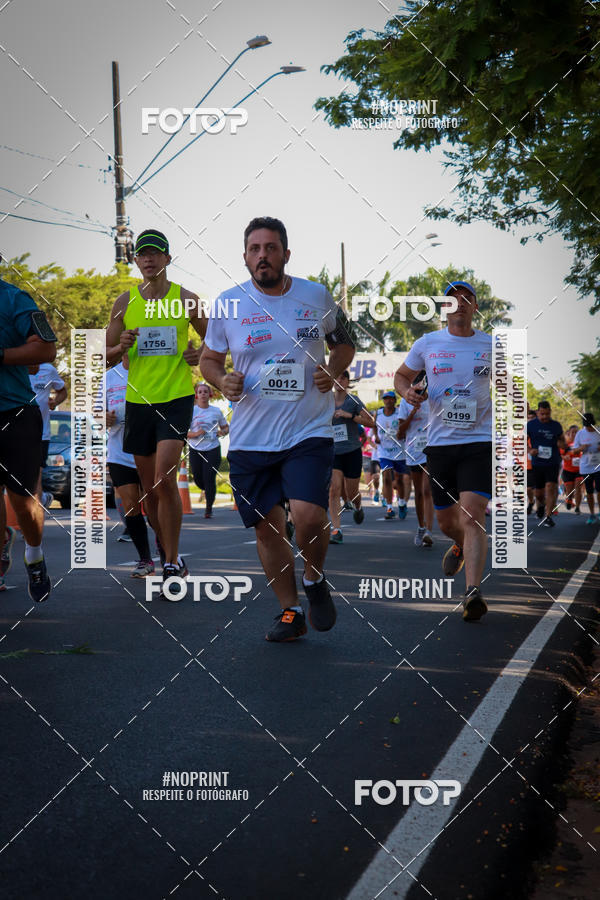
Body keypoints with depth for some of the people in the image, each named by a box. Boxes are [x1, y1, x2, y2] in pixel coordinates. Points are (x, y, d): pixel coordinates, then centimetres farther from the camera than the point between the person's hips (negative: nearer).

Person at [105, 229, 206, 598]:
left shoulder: (185, 298, 0)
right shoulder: (125, 302, 6)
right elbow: (108, 357, 10)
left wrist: (201, 354, -10)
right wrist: (121, 347, -12)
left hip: (177, 398, -3)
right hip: (138, 399, 3)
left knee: (165, 481, -17)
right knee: (149, 486, 10)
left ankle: (172, 565, -9)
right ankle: (165, 550, 30)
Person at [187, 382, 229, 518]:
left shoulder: (216, 411, 6)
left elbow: (226, 427, 18)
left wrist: (222, 432, -5)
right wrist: (195, 434, -18)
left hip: (213, 449, -1)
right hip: (195, 449, 1)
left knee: (210, 479, -9)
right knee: (198, 479, 5)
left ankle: (209, 508, 7)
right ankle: (207, 491, 41)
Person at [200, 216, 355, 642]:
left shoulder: (317, 296, 2)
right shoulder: (229, 303, 1)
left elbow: (344, 342, 17)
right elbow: (209, 359, 12)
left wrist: (333, 370, -3)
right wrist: (222, 381, -9)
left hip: (309, 431, -2)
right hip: (250, 438, 2)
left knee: (309, 516, -19)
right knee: (267, 527, 6)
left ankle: (315, 578, 13)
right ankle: (290, 611, 25)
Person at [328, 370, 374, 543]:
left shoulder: (353, 401, -2)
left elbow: (370, 421, -11)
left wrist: (350, 415, -20)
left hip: (352, 451, -1)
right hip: (333, 452, 1)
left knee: (352, 493, 7)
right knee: (334, 490, -16)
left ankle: (357, 507, 45)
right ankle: (336, 530, -16)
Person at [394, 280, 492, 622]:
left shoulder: (491, 346, 5)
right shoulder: (426, 344, 6)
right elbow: (402, 375, 20)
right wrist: (409, 392, -3)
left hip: (480, 442, -2)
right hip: (440, 442, 2)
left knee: (472, 515, -19)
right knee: (446, 521, 11)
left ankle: (473, 591, -24)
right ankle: (460, 546, 48)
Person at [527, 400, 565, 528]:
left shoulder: (556, 425, 5)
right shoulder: (531, 425, 1)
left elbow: (563, 440, 17)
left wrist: (562, 444, -8)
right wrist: (529, 450, -15)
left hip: (553, 463, -1)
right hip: (537, 463, 1)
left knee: (550, 488, -17)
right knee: (538, 492, 9)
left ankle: (548, 516, -14)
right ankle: (541, 505, 43)